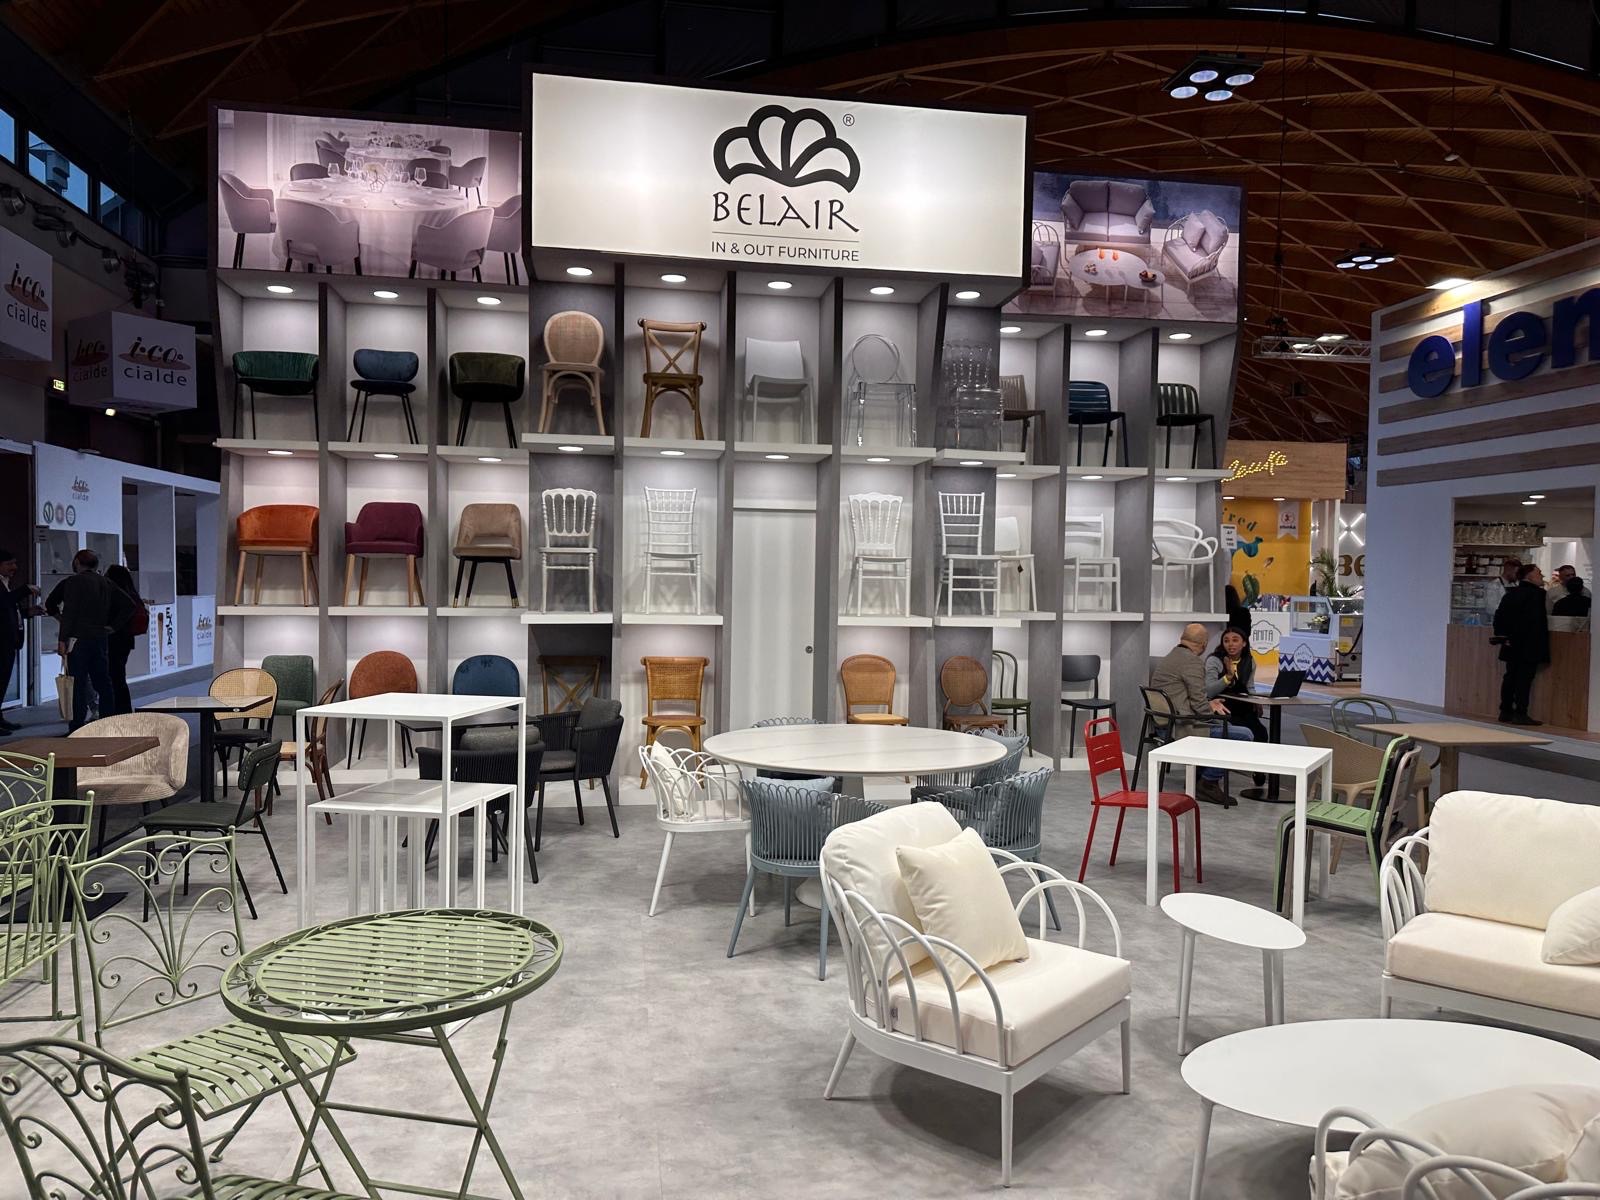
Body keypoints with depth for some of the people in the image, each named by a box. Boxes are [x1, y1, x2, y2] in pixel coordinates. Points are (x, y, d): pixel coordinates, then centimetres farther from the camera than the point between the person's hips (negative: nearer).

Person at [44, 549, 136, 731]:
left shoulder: (73, 581, -6)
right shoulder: (107, 583, 10)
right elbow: (129, 605, 11)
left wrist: (62, 639, -10)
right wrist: (112, 625, 10)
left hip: (77, 639, -5)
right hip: (101, 639, 5)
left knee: (78, 684, -4)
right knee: (103, 683, 10)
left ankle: (76, 728, -4)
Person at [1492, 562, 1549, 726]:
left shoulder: (1511, 594, 12)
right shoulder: (1535, 593, -11)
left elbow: (1499, 615, 11)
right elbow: (1536, 620, -18)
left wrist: (1502, 635, 10)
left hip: (1512, 645, 8)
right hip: (1529, 645, -8)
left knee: (1511, 676, 11)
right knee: (1524, 678, -6)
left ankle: (1506, 711, 15)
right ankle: (1520, 714, -6)